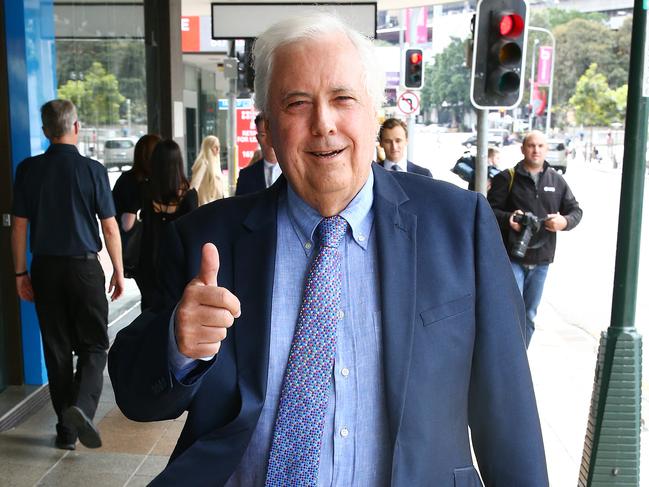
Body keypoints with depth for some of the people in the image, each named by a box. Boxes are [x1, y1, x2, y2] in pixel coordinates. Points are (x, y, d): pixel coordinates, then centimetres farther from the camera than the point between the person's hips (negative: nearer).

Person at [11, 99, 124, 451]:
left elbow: (19, 226, 2)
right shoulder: (92, 170, -7)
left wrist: (21, 272, 10)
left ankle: (66, 430, 17)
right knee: (93, 345, 8)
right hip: (84, 266, -3)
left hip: (45, 267, 3)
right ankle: (81, 405, -16)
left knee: (57, 349, 11)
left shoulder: (28, 170, 0)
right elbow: (110, 227, -5)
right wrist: (118, 271, 5)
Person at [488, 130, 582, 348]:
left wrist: (565, 221, -8)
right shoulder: (507, 178, -2)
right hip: (512, 257, -5)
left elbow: (575, 210, 14)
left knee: (529, 315, 14)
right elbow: (491, 209, -4)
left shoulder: (557, 180, 10)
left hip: (541, 259, 5)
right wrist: (508, 219, -24)